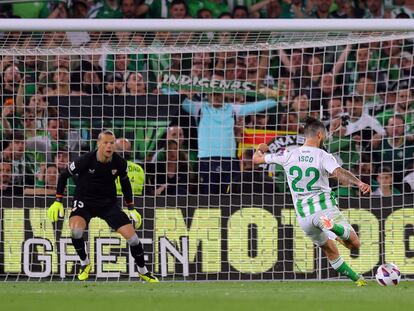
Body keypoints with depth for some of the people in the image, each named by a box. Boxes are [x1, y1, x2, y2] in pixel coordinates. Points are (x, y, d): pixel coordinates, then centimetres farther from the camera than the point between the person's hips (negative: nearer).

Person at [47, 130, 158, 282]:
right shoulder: (86, 160, -20)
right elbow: (64, 175, -5)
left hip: (109, 203, 3)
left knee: (132, 236, -8)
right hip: (85, 201, -3)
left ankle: (143, 271, 17)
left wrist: (131, 209, 11)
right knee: (75, 229, -33)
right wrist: (58, 201, -8)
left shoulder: (119, 163, -11)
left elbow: (125, 183, 10)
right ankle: (85, 263, -5)